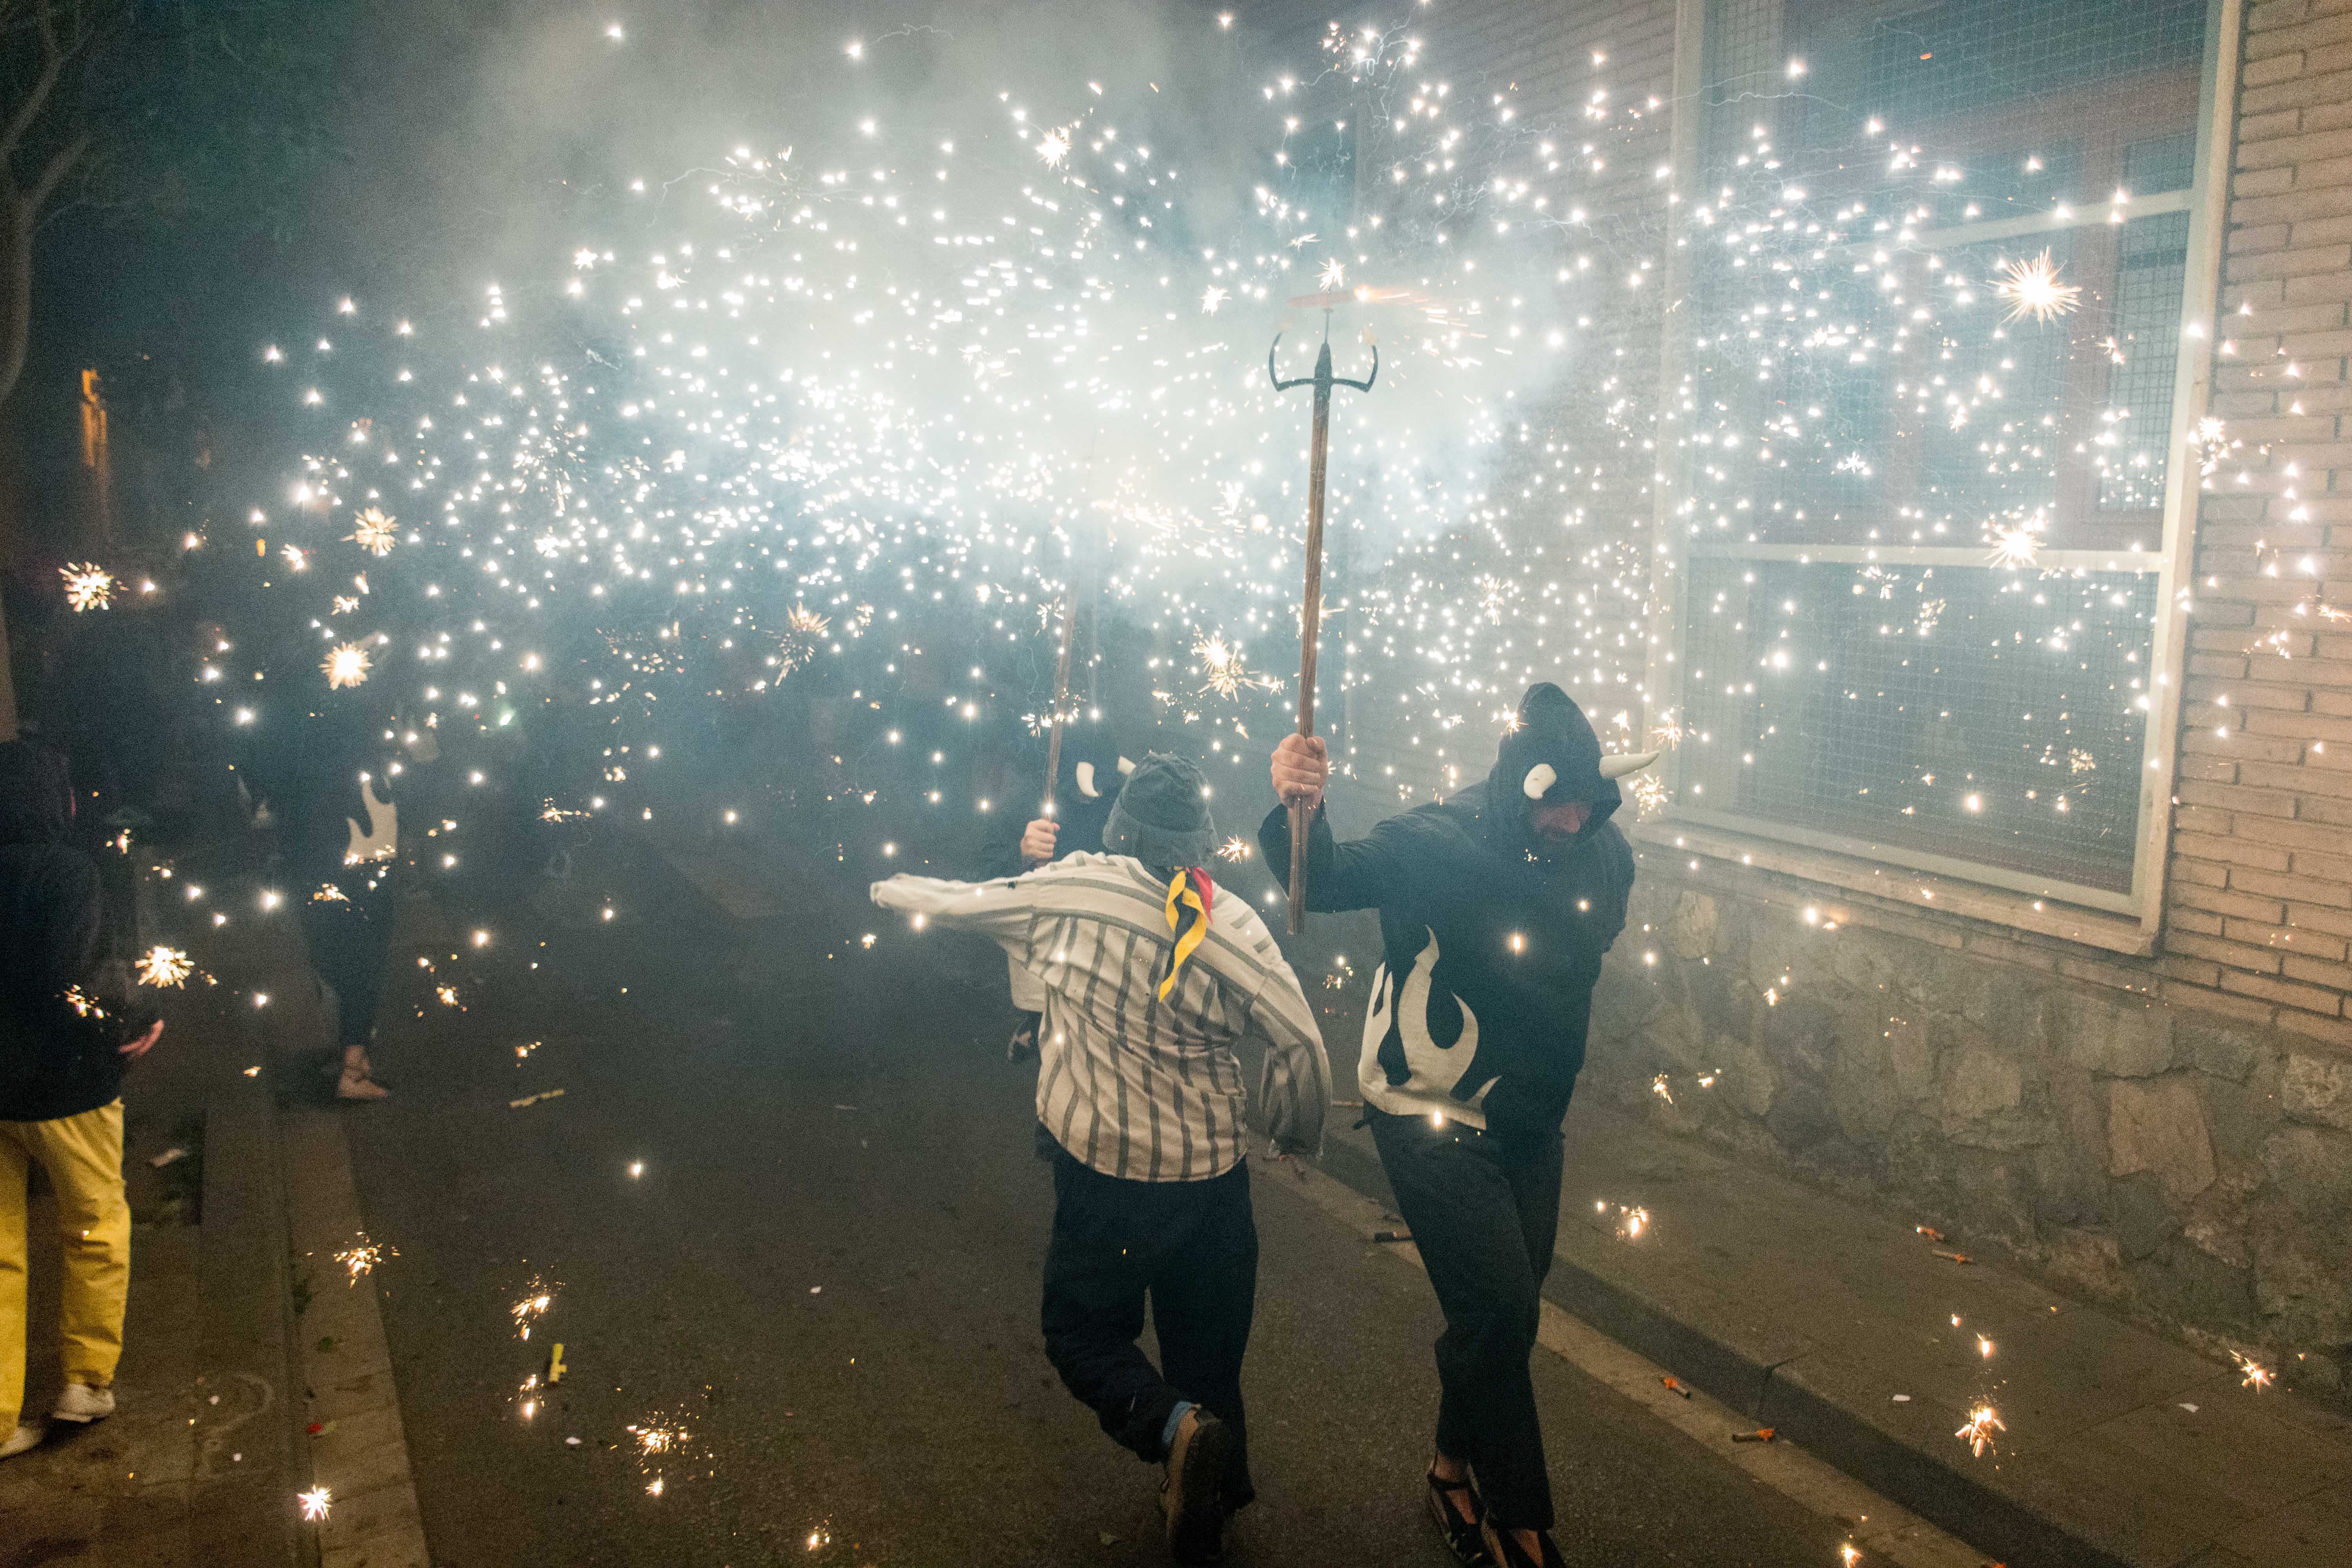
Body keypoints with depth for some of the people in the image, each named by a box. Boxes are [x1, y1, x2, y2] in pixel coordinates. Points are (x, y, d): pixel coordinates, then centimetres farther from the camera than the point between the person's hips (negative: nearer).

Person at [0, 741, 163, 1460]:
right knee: (97, 1227, 17)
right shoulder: (65, 869, -18)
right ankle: (87, 1380, 25)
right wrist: (131, 1025, -11)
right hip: (60, 1082, -5)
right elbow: (64, 982, -25)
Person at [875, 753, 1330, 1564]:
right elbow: (1300, 1042, -12)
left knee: (1083, 1331, 15)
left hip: (1106, 1171, -2)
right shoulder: (1233, 922, -7)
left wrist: (895, 888, 27)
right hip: (1212, 1173, 3)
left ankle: (1174, 1425, -11)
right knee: (1206, 1347, 19)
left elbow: (961, 903, 6)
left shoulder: (1070, 888, -9)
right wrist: (1298, 1131, 7)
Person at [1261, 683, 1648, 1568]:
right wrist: (1301, 816, -54)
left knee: (1501, 1311, 17)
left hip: (1528, 1121, 6)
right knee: (1502, 1315, -8)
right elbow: (1330, 881, -33)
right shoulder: (1438, 844, -24)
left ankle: (1456, 1473, 41)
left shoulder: (1604, 851, -7)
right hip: (1431, 1121, -6)